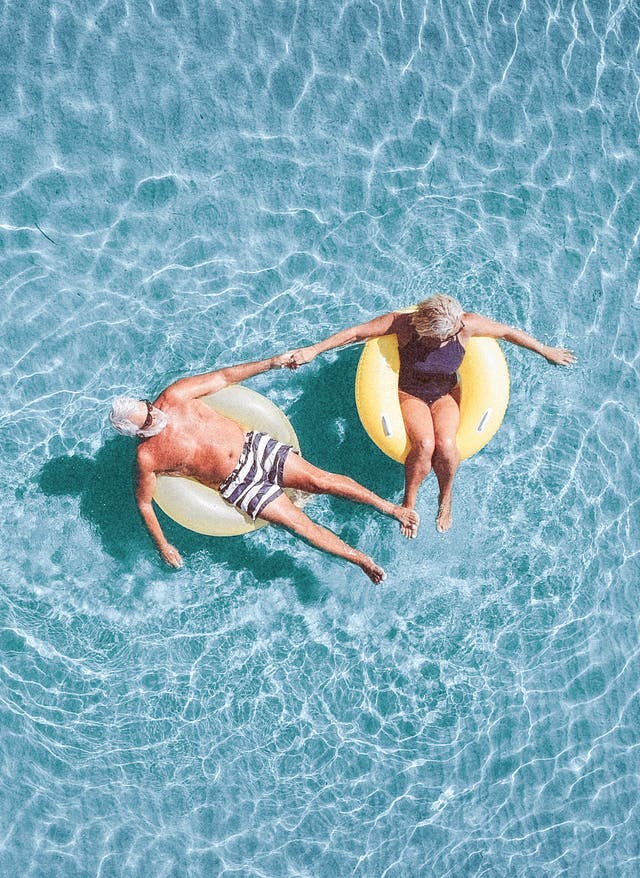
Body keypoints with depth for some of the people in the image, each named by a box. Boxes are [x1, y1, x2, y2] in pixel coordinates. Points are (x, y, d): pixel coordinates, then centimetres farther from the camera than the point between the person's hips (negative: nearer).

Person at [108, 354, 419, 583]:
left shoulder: (175, 395, -5)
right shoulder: (148, 457, -11)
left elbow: (223, 377, 3)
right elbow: (143, 502, 3)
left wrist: (271, 363, -1)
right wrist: (163, 546, 5)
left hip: (255, 446, 3)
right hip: (240, 485, -3)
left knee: (323, 480, -9)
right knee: (302, 525, -12)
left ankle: (389, 507, 5)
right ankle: (361, 559, 2)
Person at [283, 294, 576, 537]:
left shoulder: (467, 325, -21)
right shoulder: (403, 323, -24)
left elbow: (508, 332, -5)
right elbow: (355, 332, -18)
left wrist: (546, 351, 6)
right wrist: (313, 350, -21)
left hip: (446, 395, 1)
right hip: (410, 395, -1)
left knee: (445, 445, -29)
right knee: (424, 444, -31)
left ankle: (446, 498, 2)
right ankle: (409, 501, -4)